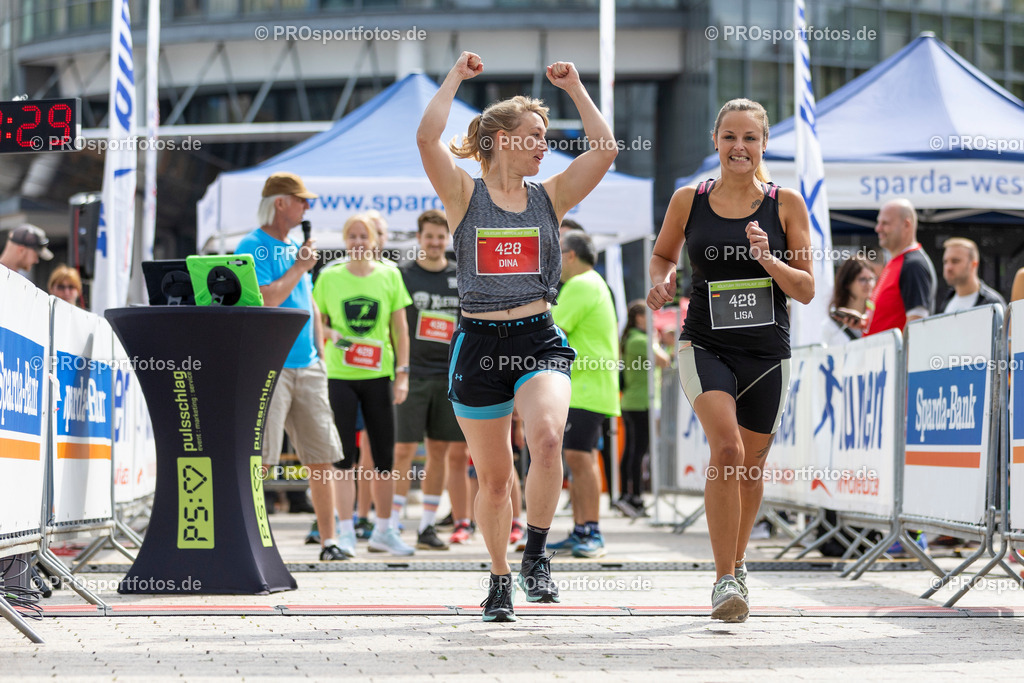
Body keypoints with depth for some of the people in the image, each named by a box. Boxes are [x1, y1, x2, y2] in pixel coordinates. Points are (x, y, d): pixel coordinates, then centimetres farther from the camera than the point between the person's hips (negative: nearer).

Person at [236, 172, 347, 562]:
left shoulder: (294, 248, 18)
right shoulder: (253, 247, -6)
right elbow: (264, 301, -18)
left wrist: (320, 351, 16)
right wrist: (299, 268, -9)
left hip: (306, 367, 7)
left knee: (322, 456, 5)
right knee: (257, 458, -8)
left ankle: (328, 540, 12)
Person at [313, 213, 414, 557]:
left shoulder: (390, 276, 4)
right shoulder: (329, 277, 2)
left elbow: (400, 327, 6)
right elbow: (317, 323, 11)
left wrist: (403, 373, 0)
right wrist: (332, 335, -11)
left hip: (378, 374, 1)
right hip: (339, 375, -1)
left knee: (385, 457, 4)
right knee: (345, 456, -2)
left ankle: (384, 531, 17)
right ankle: (345, 532, 3)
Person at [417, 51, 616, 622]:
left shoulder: (550, 197, 9)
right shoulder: (465, 195, 2)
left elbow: (606, 148, 0)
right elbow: (427, 139, -12)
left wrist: (574, 86, 6)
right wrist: (456, 78, -4)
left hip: (539, 340, 1)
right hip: (478, 344, -1)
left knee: (547, 437, -27)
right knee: (493, 476, 7)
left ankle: (536, 558, -11)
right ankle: (500, 579, 28)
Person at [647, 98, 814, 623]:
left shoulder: (786, 204, -1)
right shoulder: (688, 201, 1)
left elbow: (807, 290, 0)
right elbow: (663, 254, 19)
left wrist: (767, 259, -17)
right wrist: (662, 280, -3)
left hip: (767, 353, 2)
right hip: (705, 345, -1)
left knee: (750, 469, 13)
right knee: (727, 449, -23)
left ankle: (736, 564, 38)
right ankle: (724, 579, -17)